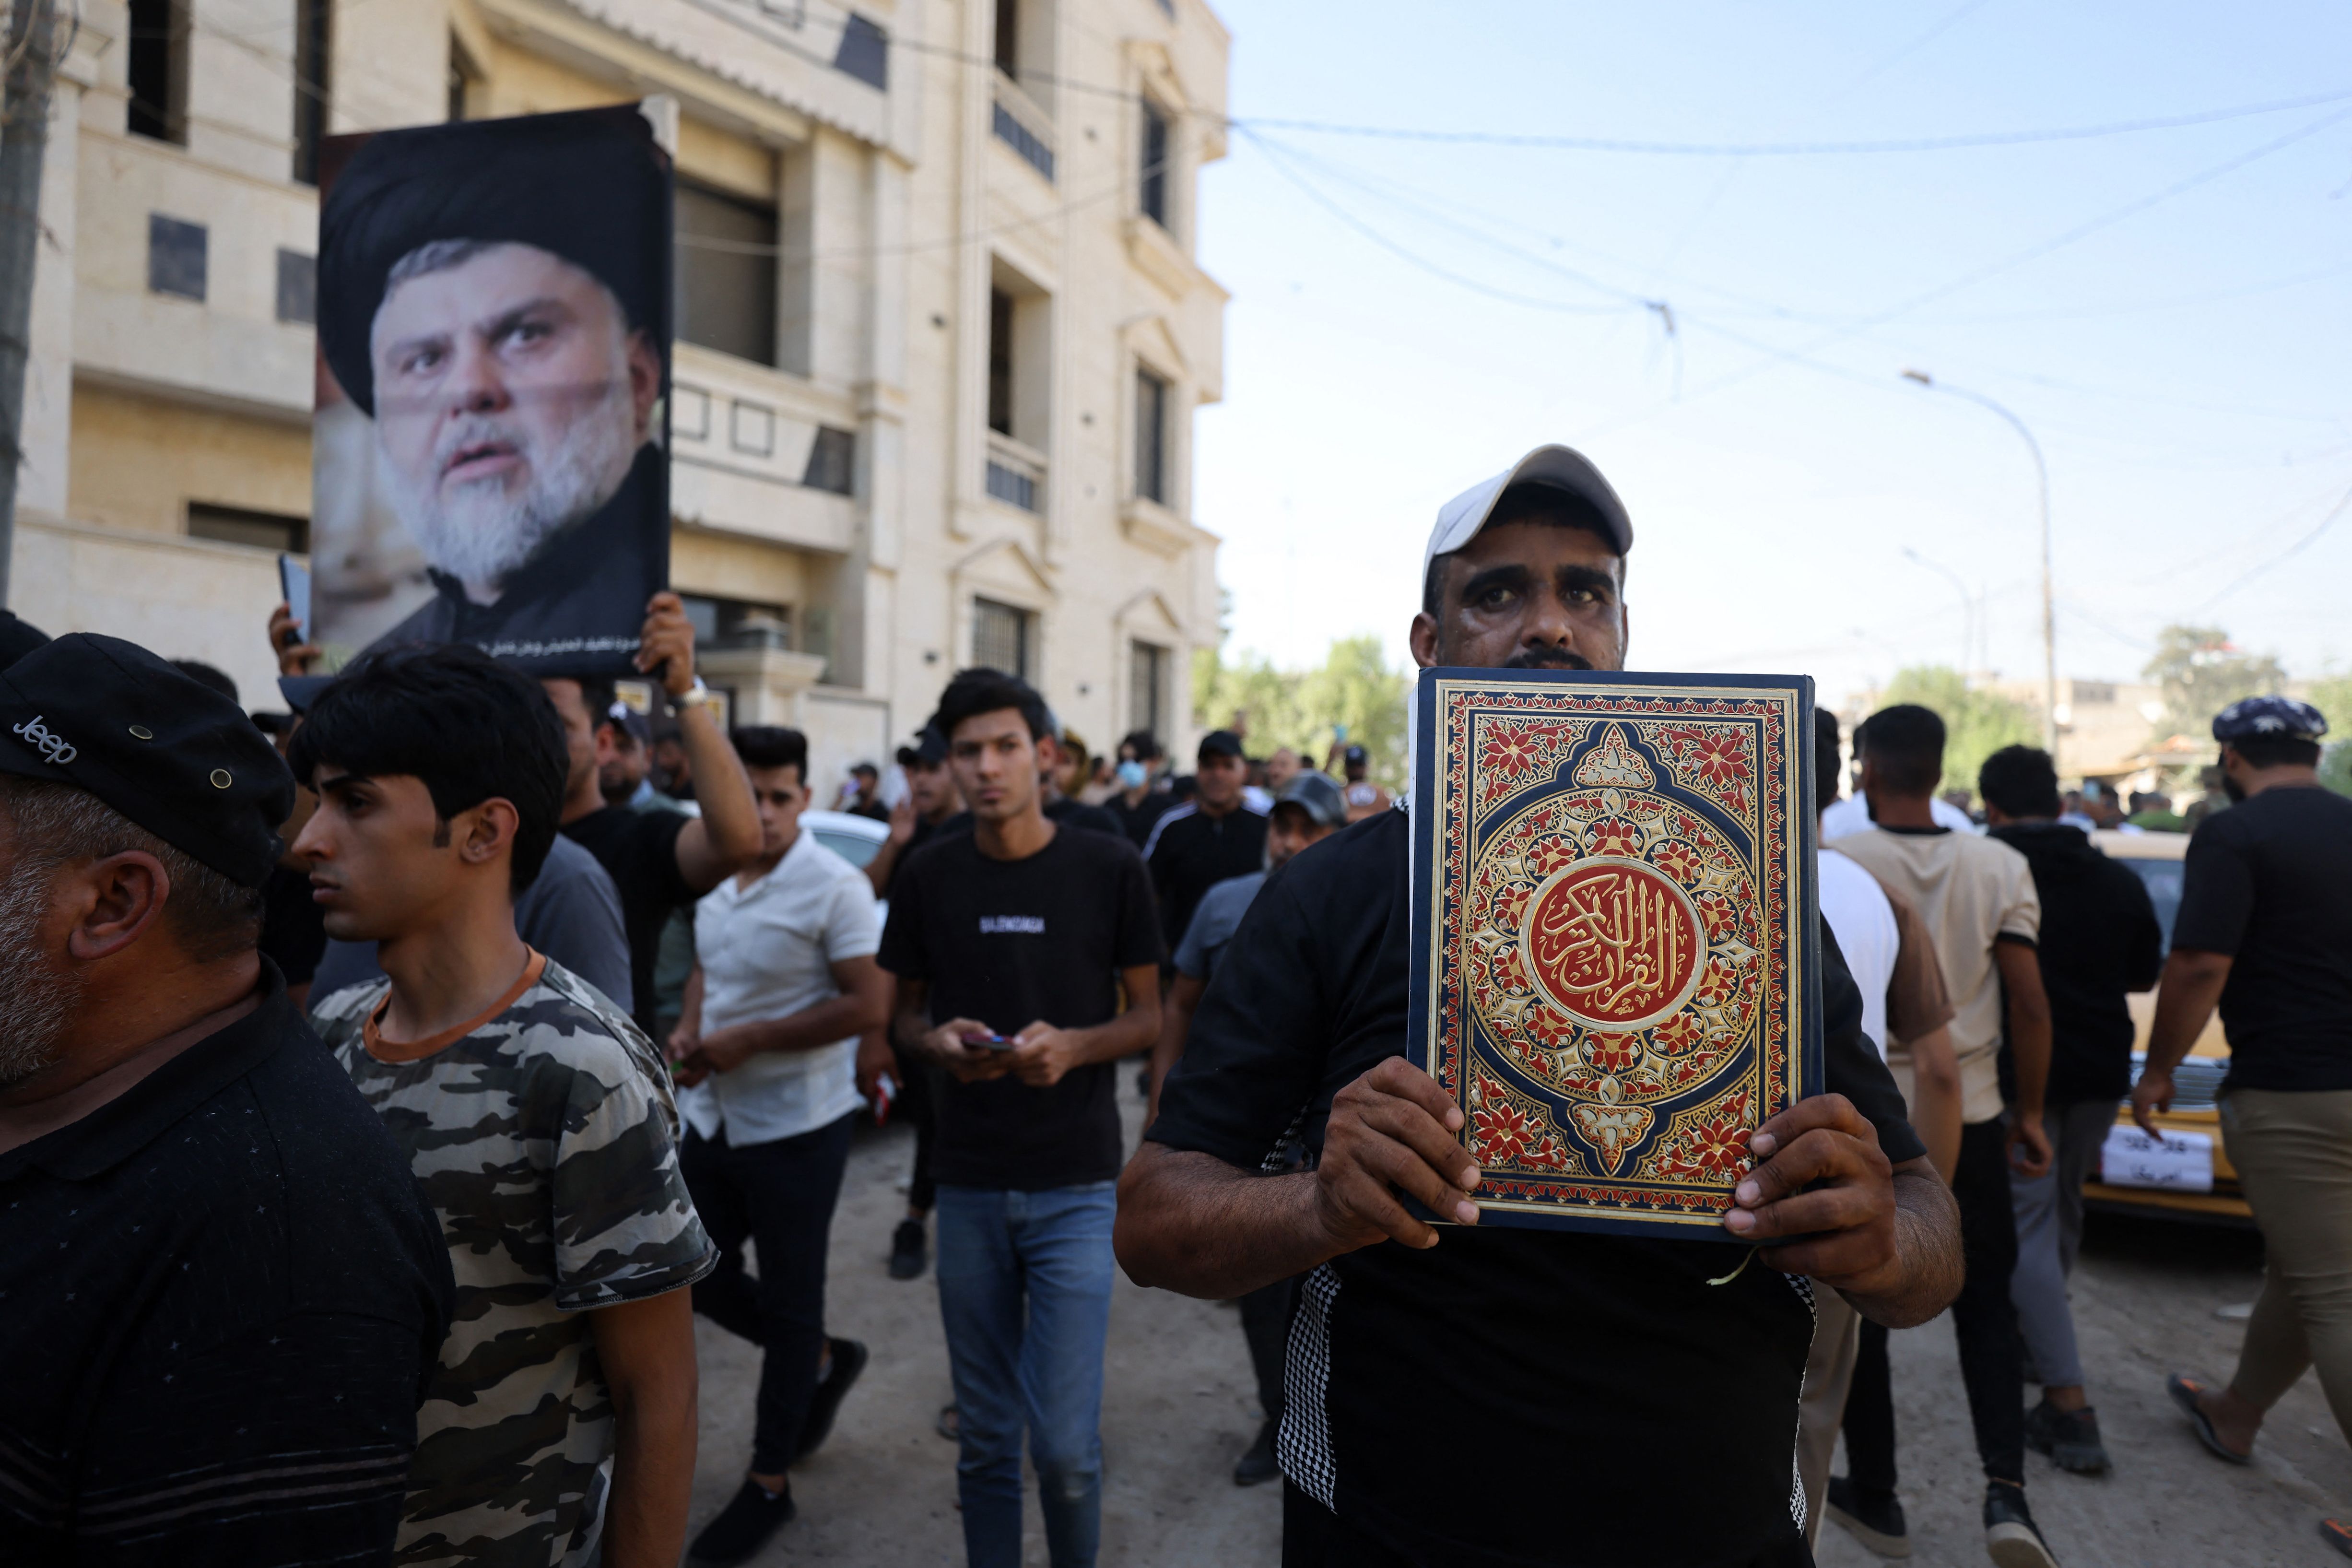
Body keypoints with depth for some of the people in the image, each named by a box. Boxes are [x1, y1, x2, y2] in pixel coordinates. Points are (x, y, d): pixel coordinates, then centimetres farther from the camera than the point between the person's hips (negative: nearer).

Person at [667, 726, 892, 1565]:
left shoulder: (833, 886, -18)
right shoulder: (715, 878, 4)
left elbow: (868, 1006, -20)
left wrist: (746, 1041, -20)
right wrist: (688, 1029, -3)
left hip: (796, 1125, -7)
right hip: (714, 1115, 7)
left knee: (790, 1302, 8)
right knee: (698, 1276, 16)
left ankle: (769, 1483, 27)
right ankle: (824, 1362, 40)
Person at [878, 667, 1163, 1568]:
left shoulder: (1110, 868, -6)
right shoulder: (929, 874, 0)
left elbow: (1148, 1016, 1)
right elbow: (907, 1013, 11)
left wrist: (1073, 1045, -18)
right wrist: (939, 1042, -11)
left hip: (1076, 1186, -2)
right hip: (968, 1185, 3)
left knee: (1066, 1443, 0)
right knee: (984, 1435, 14)